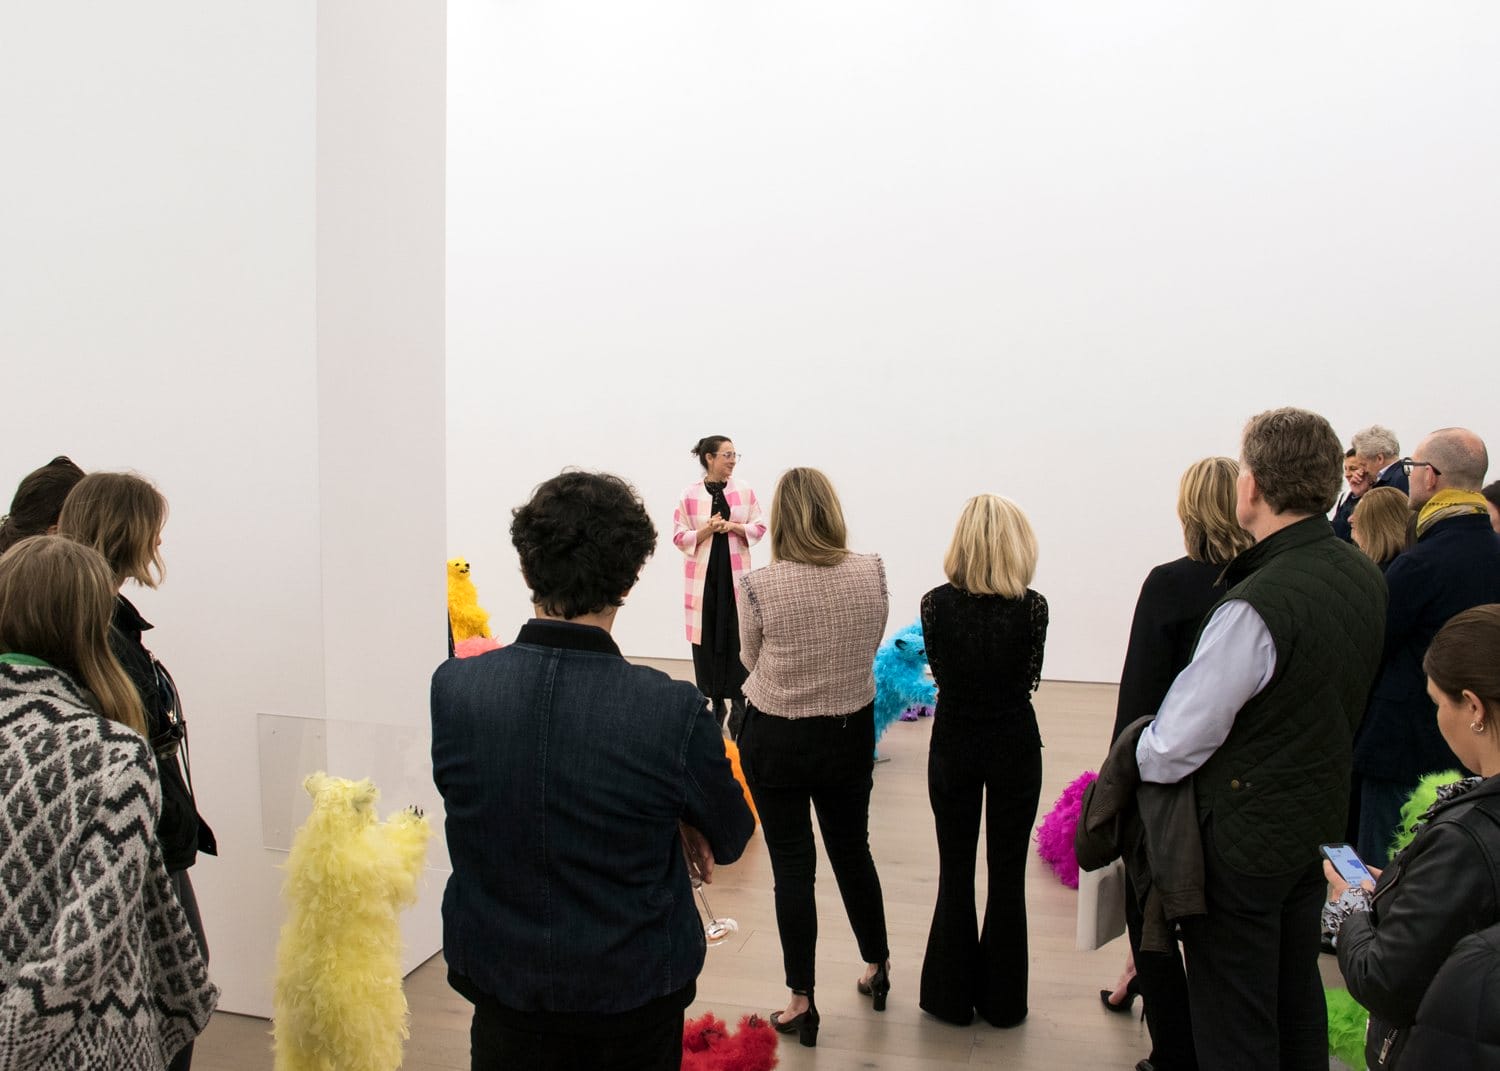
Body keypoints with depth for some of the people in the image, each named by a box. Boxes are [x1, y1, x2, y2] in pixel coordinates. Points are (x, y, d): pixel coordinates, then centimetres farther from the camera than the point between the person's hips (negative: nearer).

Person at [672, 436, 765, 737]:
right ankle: (713, 699, 14)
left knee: (737, 636, -2)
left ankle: (738, 700, 6)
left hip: (736, 573, 1)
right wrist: (708, 529, -17)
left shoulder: (744, 491, 2)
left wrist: (736, 527, -13)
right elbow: (679, 537, -2)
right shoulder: (690, 494, -3)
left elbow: (759, 528, 6)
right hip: (703, 574, -1)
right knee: (706, 636, 2)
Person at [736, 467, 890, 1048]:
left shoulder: (759, 586, -19)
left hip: (776, 739, -3)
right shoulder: (872, 573, -11)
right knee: (853, 850, 22)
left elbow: (751, 660, -3)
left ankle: (802, 1002, 20)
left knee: (792, 866, 9)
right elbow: (871, 644, 4)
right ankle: (877, 967, 40)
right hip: (851, 733, 3)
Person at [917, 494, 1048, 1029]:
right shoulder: (1031, 607, -15)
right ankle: (1001, 999, 24)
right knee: (1007, 874, 13)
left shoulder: (936, 603, -13)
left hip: (954, 744, 1)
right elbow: (1030, 678, -2)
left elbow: (939, 672, 1)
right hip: (1014, 745, 0)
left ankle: (953, 994, 24)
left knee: (955, 871, 15)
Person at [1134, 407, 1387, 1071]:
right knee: (1296, 994, 25)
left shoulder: (1256, 607, -30)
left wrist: (1131, 762, -6)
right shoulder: (1364, 576, -2)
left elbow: (1175, 746, -25)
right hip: (1318, 813, 8)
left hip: (1243, 837, -8)